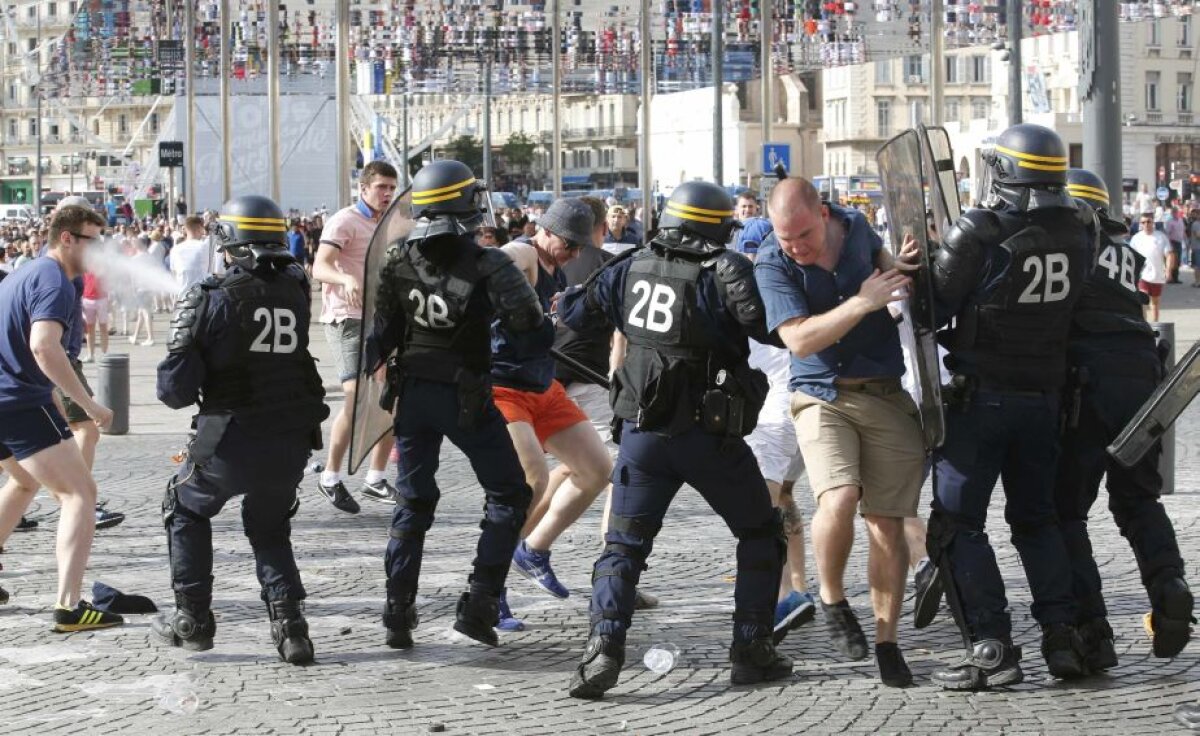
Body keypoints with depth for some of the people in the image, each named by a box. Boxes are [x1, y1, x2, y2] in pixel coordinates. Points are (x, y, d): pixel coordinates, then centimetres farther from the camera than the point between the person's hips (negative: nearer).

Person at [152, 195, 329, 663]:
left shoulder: (213, 299, -11)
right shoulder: (295, 292, 0)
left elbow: (177, 389, -12)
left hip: (233, 443, -3)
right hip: (292, 444, 3)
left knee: (186, 508, 24)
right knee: (270, 529, 25)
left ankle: (192, 620, 23)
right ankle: (288, 622, 8)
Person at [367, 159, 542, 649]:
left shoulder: (398, 262, -4)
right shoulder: (486, 265, -18)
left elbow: (383, 334, 1)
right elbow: (529, 321, -25)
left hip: (412, 393, 5)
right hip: (466, 398, -5)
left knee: (413, 502, 16)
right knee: (508, 496, 10)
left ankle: (398, 613, 12)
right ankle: (479, 604, 2)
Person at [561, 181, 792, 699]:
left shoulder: (631, 268, 4)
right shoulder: (723, 273, -11)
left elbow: (575, 315, 13)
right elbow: (773, 328, -22)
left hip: (641, 430, 3)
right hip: (708, 435, -3)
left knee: (624, 545, 9)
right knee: (760, 534, 15)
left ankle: (603, 649, -9)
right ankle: (751, 648, 11)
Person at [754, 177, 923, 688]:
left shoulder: (856, 227, 3)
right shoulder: (772, 264, -10)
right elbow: (799, 338, -20)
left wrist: (896, 267, 6)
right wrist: (862, 303, -24)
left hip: (886, 395, 3)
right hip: (822, 396, -3)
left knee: (886, 523, -1)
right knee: (839, 498, -26)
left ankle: (887, 641, 10)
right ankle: (832, 601, 0)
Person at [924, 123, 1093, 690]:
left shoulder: (977, 233, -19)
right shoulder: (1077, 233, -2)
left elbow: (932, 310, -13)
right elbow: (1069, 305, 7)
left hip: (980, 393, -5)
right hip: (1044, 392, 5)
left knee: (957, 524, 2)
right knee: (1036, 517, 19)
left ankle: (991, 648, -5)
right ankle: (1061, 633, 11)